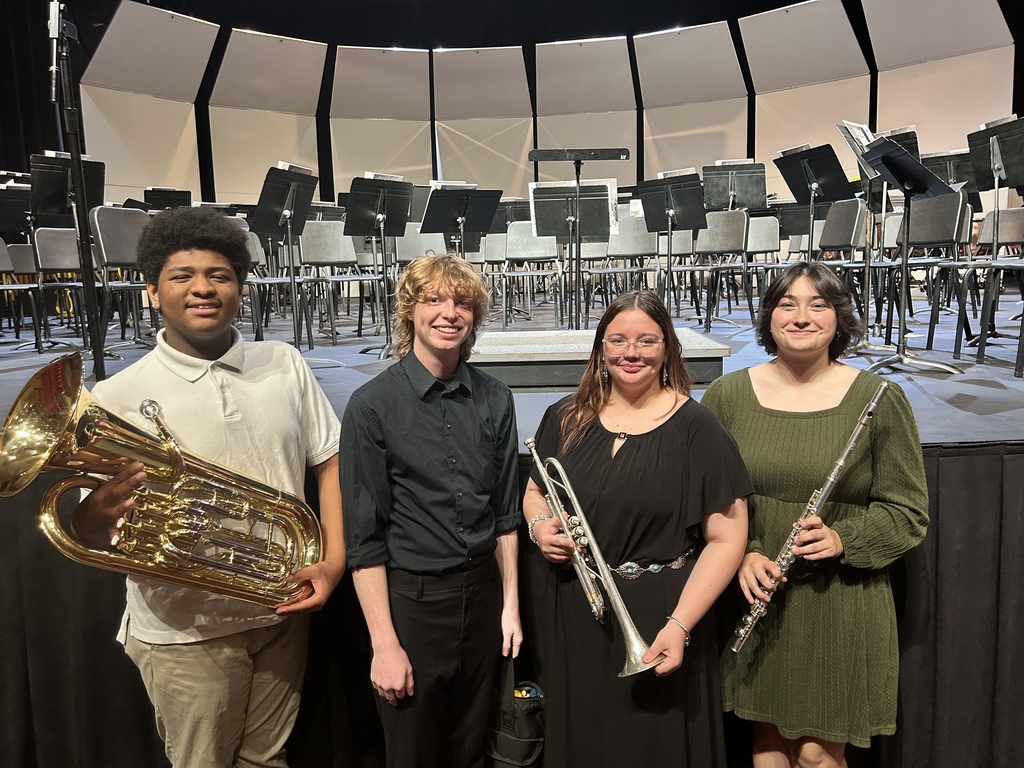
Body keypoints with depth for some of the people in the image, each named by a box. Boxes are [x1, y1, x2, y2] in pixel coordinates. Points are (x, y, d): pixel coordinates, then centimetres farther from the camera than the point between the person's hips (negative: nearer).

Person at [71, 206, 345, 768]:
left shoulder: (284, 366, -1)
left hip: (280, 614, 3)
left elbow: (329, 461, 2)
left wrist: (333, 560, -8)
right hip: (187, 634, -3)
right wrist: (96, 516, -32)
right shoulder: (116, 399, -10)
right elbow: (88, 529, -8)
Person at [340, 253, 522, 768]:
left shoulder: (494, 400, 0)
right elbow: (364, 536, -11)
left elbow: (504, 512, 7)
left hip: (482, 592, 4)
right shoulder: (372, 406, -12)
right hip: (409, 598, -3)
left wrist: (510, 604, 6)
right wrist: (384, 644, -10)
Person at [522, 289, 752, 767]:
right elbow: (535, 491, 16)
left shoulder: (695, 428, -10)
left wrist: (680, 625, -20)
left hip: (658, 622, -3)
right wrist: (539, 526, -7)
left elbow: (725, 539, -11)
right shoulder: (567, 418, 2)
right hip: (576, 620, 4)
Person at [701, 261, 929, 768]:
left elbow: (908, 511, -2)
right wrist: (741, 553, -13)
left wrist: (843, 539, -18)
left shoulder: (879, 399, -6)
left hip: (841, 605, -1)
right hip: (756, 599, 2)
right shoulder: (726, 395, -2)